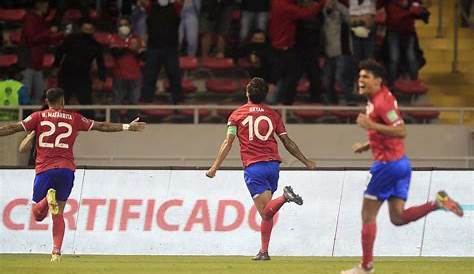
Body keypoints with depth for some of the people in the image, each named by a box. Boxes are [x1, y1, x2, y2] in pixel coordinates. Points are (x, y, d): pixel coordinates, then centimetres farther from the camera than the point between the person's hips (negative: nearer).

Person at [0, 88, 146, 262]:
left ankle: (48, 199, -28)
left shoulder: (39, 117, 5)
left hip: (44, 169, -1)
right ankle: (56, 252, -3)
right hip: (66, 169, 2)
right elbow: (101, 126, 12)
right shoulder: (74, 118, 9)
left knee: (37, 214, 5)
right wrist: (128, 127, 20)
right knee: (58, 214, 11)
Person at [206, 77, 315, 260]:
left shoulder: (238, 114, 5)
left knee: (265, 211, -12)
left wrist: (215, 166, -1)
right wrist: (306, 162, 21)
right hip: (273, 164, 4)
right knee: (267, 212, 11)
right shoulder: (273, 115, 12)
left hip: (253, 166, -4)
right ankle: (264, 251, 10)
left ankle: (284, 197, -39)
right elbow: (287, 142, 12)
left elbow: (228, 142, -2)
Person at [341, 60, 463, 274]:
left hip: (387, 164, -10)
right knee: (398, 217, 7)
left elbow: (401, 132, -26)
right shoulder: (379, 99, 14)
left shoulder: (382, 101, -17)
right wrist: (367, 146, 16)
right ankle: (438, 203, -3)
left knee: (368, 215, 2)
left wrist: (371, 125, -30)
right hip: (400, 163, 10)